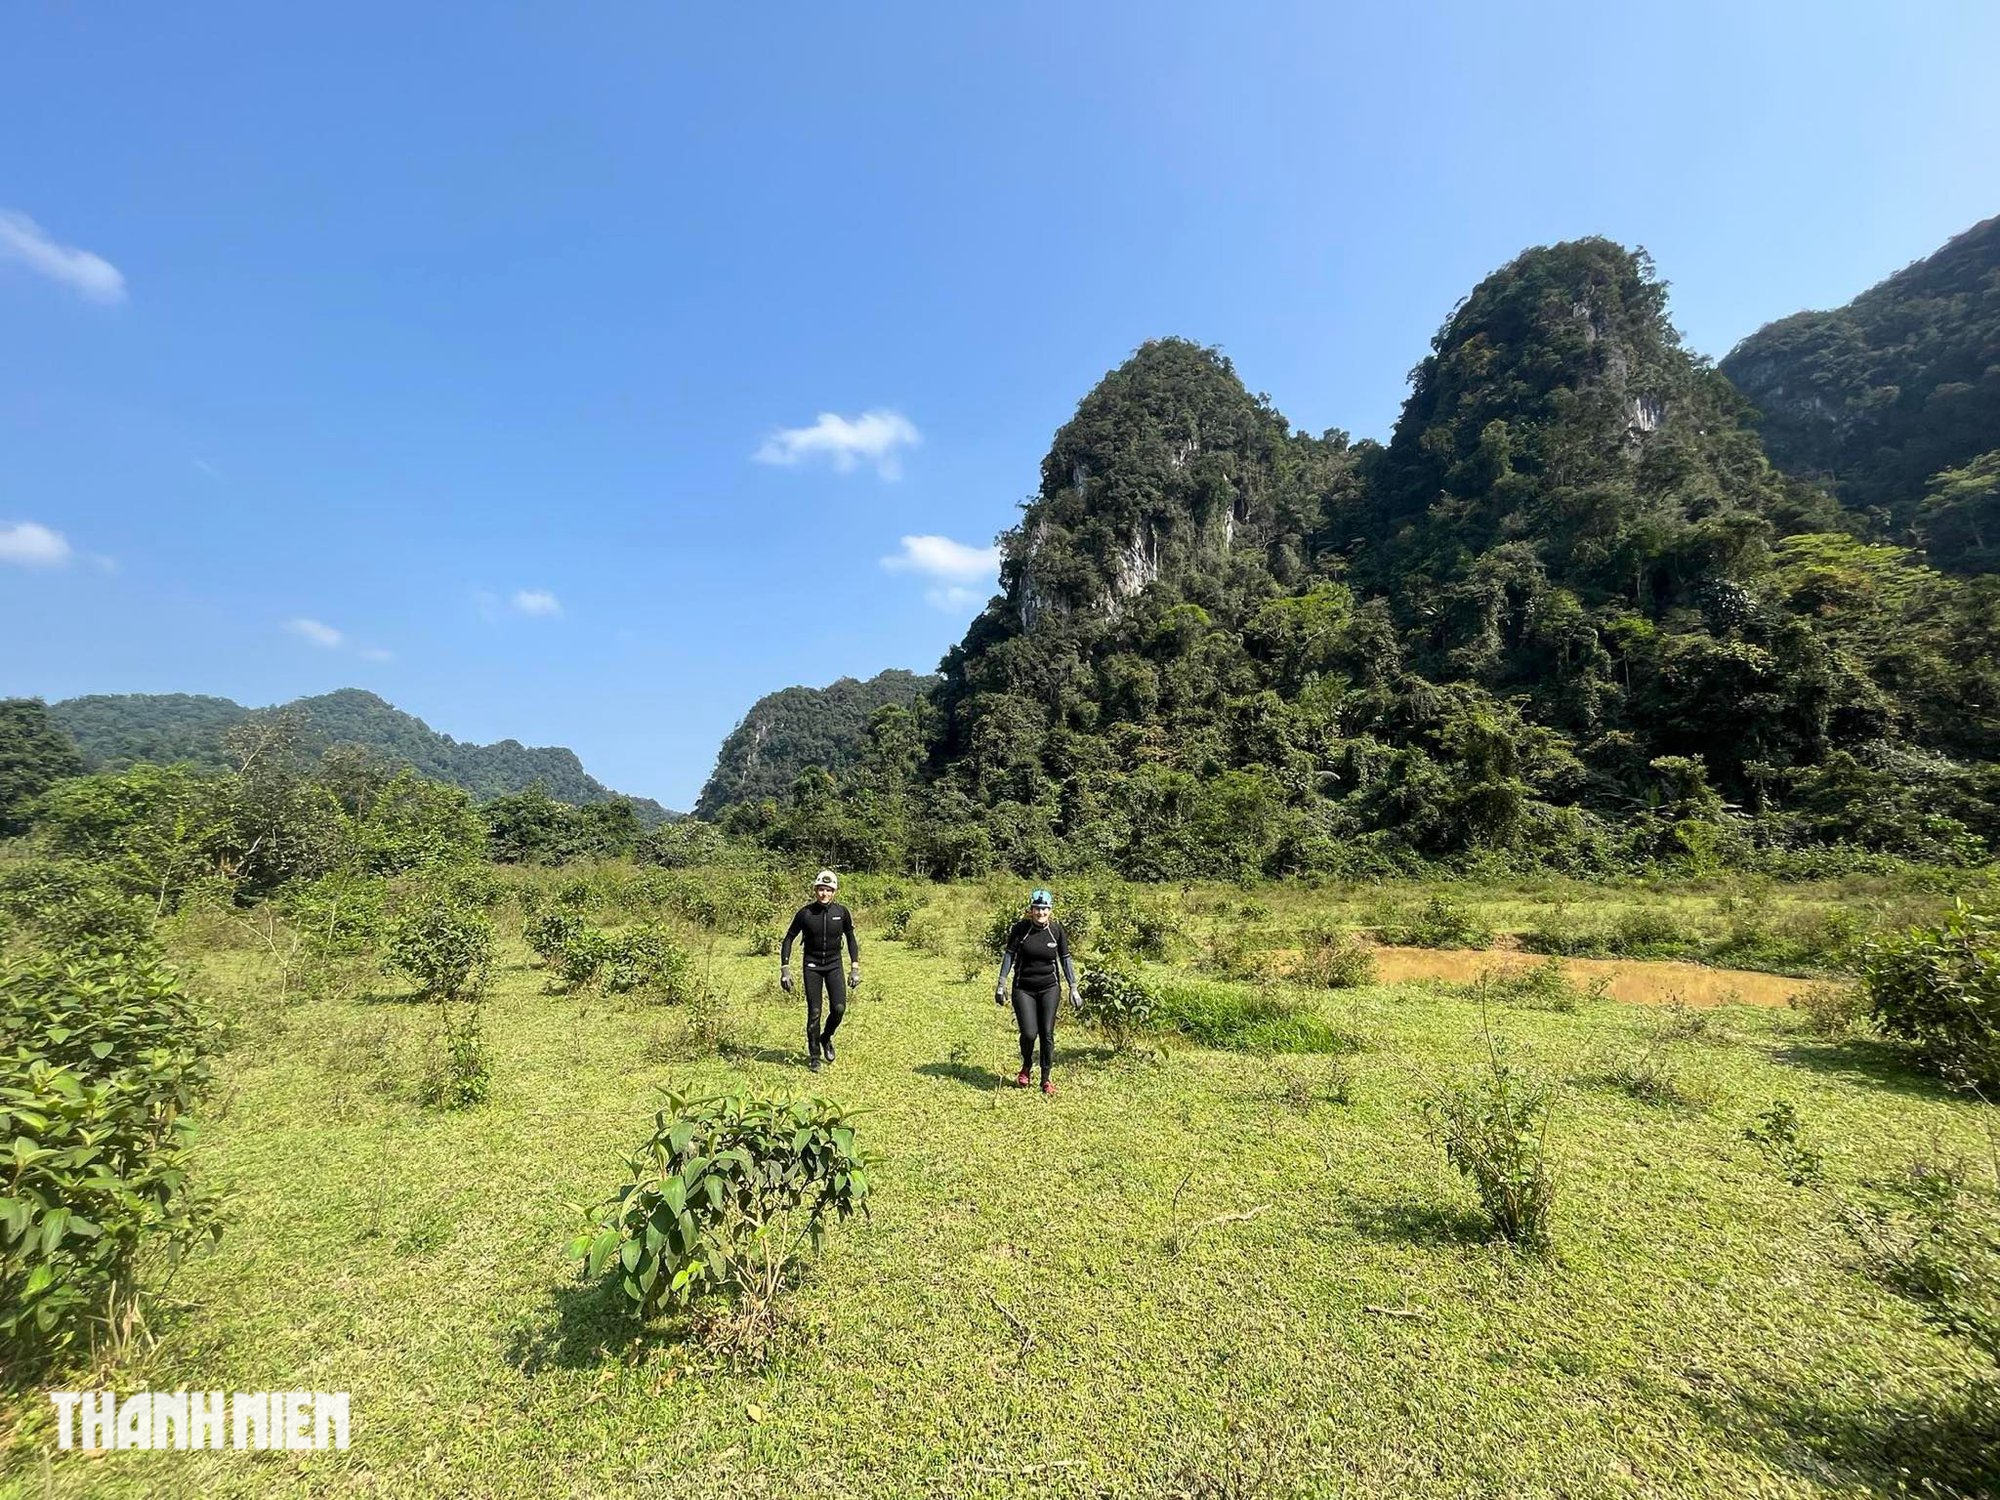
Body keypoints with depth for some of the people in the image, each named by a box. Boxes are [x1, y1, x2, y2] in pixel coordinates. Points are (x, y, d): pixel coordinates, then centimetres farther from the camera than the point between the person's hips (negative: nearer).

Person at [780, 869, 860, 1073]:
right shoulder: (805, 913, -12)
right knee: (814, 1012, -2)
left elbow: (851, 939, 6)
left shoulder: (842, 912, -7)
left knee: (839, 1008, -11)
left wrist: (855, 968, 2)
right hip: (812, 966, -1)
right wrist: (785, 969, -6)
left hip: (834, 964, 1)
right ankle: (814, 1055, 17)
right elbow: (789, 939, -2)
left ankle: (826, 1038, 19)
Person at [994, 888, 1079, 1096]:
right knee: (1029, 1034, -9)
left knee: (1047, 1034, -1)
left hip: (1049, 988, 1)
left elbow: (1065, 959, 5)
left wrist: (1073, 987, 3)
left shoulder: (1057, 930, -3)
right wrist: (1001, 985, -4)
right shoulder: (1021, 928, -8)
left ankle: (1046, 1079, 15)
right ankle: (1026, 1068, 22)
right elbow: (1008, 955, -2)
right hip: (1023, 989, -1)